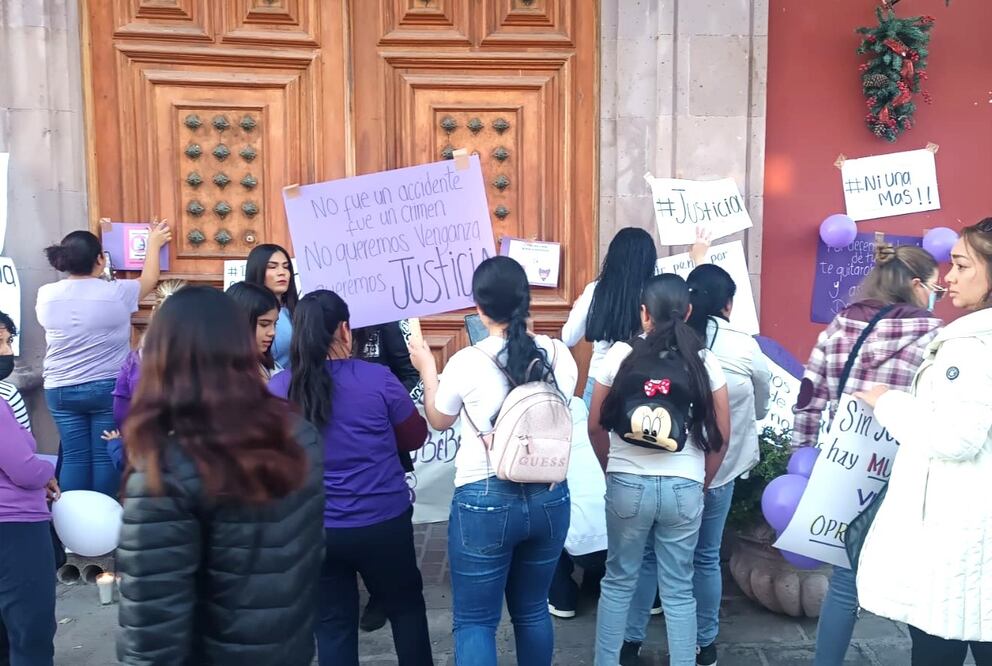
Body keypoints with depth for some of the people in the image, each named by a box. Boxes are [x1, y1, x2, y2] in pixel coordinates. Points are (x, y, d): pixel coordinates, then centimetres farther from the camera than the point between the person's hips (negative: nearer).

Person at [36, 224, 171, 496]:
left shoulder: (46, 295, -2)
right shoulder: (117, 292, -11)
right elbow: (148, 281, 8)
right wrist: (153, 244, 24)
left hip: (61, 391, 4)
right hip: (108, 388, -3)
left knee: (74, 457, 8)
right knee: (105, 456, 3)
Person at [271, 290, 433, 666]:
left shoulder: (277, 389, -6)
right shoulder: (377, 378, -14)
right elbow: (416, 438, 0)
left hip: (314, 530, 2)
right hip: (383, 524, -2)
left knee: (333, 624, 15)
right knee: (406, 607, 20)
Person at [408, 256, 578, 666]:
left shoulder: (467, 362, -12)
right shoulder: (559, 354, -3)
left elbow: (439, 420, 6)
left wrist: (427, 368, 21)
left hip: (485, 500, -4)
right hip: (549, 496, 4)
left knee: (475, 622, 10)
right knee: (533, 611, 22)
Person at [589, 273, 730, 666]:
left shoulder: (620, 356, -5)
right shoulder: (703, 361, -2)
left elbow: (596, 427, 0)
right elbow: (721, 434, 1)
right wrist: (702, 484, 15)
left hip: (627, 484, 0)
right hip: (684, 487, 1)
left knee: (618, 581, 15)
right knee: (679, 590, 13)